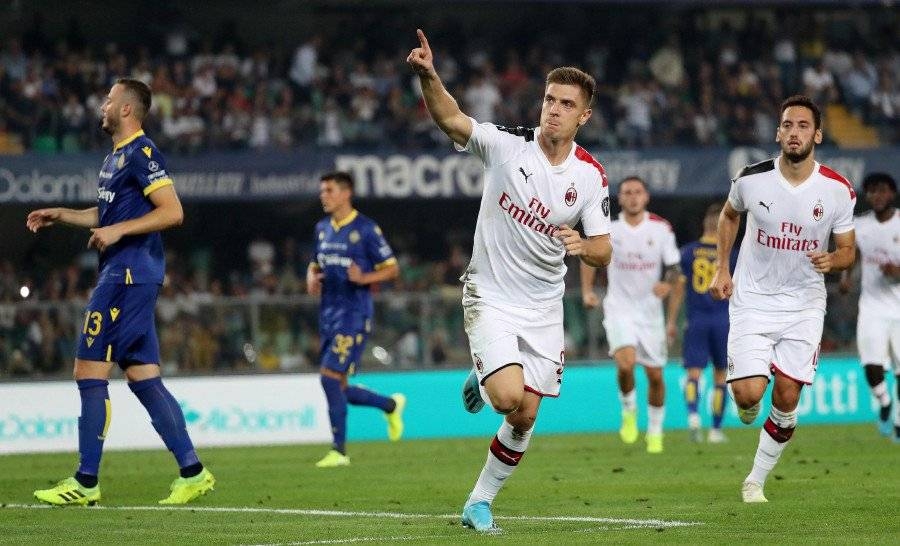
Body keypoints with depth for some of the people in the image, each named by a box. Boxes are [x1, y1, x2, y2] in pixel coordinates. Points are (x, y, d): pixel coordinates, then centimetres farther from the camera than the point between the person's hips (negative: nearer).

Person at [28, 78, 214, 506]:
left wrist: (119, 230, -21)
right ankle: (192, 472, 6)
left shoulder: (142, 155, -12)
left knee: (90, 371, -8)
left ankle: (86, 482, -5)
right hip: (121, 274, 10)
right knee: (143, 377, 7)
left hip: (128, 275, -10)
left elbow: (172, 212, -18)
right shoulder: (115, 157, 19)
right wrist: (60, 215, 23)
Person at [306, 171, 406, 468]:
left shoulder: (366, 229, -7)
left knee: (330, 377, -15)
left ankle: (339, 451, -7)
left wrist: (364, 278, -21)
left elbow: (392, 268, -4)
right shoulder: (322, 229, 13)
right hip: (328, 313, 7)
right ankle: (391, 405, 33)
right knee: (337, 388, 8)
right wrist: (312, 278, 2)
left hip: (355, 313, -7)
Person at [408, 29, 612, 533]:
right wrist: (429, 76, -47)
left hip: (544, 307, 4)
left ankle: (480, 503, 21)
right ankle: (482, 378, 18)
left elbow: (603, 252, 0)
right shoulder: (507, 142, -12)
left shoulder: (591, 176, -3)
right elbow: (451, 120, -28)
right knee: (509, 398, -20)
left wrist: (582, 245, -24)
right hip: (491, 297, -4)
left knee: (526, 417, 3)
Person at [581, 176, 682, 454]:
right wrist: (587, 291, 2)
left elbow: (675, 275, 1)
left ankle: (655, 432, 25)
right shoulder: (609, 230, -5)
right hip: (619, 309, -1)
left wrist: (672, 320, -6)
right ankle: (629, 411, 2)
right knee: (626, 363, -24)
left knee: (655, 375, 5)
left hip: (651, 310, 1)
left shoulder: (661, 229, -4)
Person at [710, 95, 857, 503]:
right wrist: (722, 269, 9)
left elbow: (847, 250, 3)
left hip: (804, 305, 1)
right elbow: (729, 215, 14)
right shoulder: (751, 179, -9)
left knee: (787, 397, -5)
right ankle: (748, 405, 26)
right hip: (752, 301, -1)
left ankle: (756, 480, 13)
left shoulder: (838, 190, -9)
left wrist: (832, 260, -20)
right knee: (749, 393, -14)